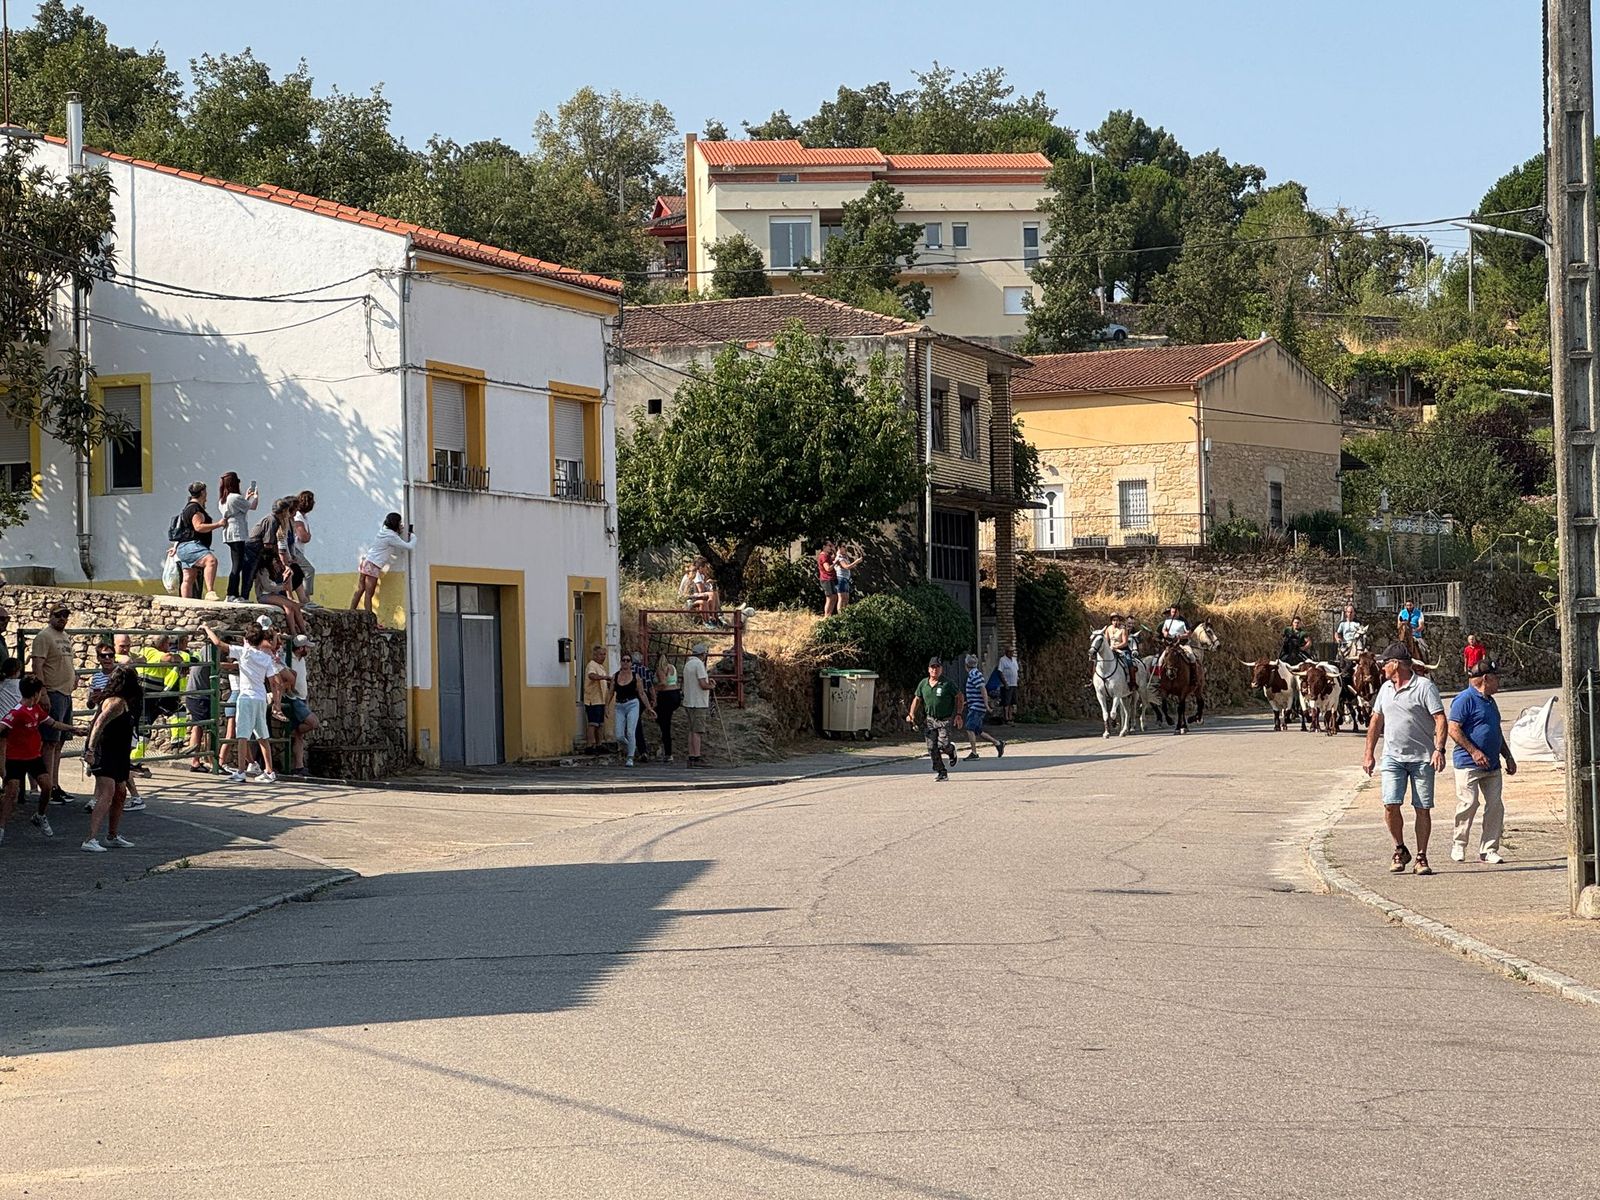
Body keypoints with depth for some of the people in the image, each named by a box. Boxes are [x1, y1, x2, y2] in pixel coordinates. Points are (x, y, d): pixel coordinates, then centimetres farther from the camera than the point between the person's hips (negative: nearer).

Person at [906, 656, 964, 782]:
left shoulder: (947, 684, -7)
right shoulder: (923, 684, 5)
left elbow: (960, 697, 0)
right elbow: (917, 699, 15)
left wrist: (958, 714, -6)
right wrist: (912, 714, 2)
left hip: (945, 719, -4)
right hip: (929, 719, 4)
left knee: (943, 744, -17)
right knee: (932, 747, -5)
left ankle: (951, 749, 22)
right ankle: (941, 772, 6)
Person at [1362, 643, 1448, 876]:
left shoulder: (1424, 686, -6)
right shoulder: (1386, 688, 13)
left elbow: (1440, 720, -12)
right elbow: (1376, 721, 21)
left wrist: (1439, 749, -24)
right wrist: (1369, 754, 16)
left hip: (1422, 758, -4)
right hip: (1392, 757, 4)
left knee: (1423, 809, -1)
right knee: (1390, 805, -8)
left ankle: (1421, 858, 7)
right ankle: (1400, 850, 11)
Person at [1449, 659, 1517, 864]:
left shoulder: (1490, 701, 20)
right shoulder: (1465, 699, -9)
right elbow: (1454, 729, -16)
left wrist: (1508, 757, 24)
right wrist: (1474, 751, -20)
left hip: (1492, 766, 8)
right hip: (1468, 765, -8)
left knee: (1496, 807, 1)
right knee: (1468, 804, -7)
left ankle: (1488, 849, 8)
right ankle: (1459, 846, 9)